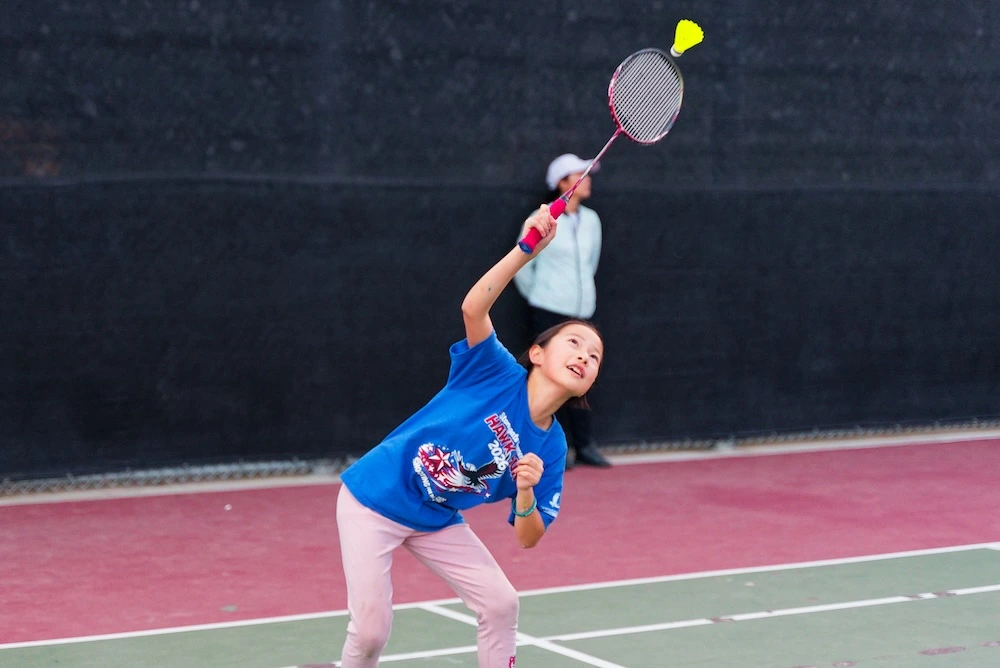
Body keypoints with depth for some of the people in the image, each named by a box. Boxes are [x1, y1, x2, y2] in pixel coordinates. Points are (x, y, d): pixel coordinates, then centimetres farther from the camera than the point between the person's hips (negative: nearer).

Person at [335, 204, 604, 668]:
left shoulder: (550, 448, -6)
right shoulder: (497, 374, -18)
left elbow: (527, 538, -5)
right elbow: (473, 308, -37)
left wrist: (526, 493, -27)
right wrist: (527, 250, -49)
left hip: (437, 522, 6)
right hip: (374, 499, -5)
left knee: (501, 604, -3)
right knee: (371, 631, -10)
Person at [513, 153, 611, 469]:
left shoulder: (590, 220, 7)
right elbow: (521, 267, 1)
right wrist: (538, 297, 7)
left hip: (581, 311, 5)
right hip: (549, 313, -5)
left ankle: (584, 446, 10)